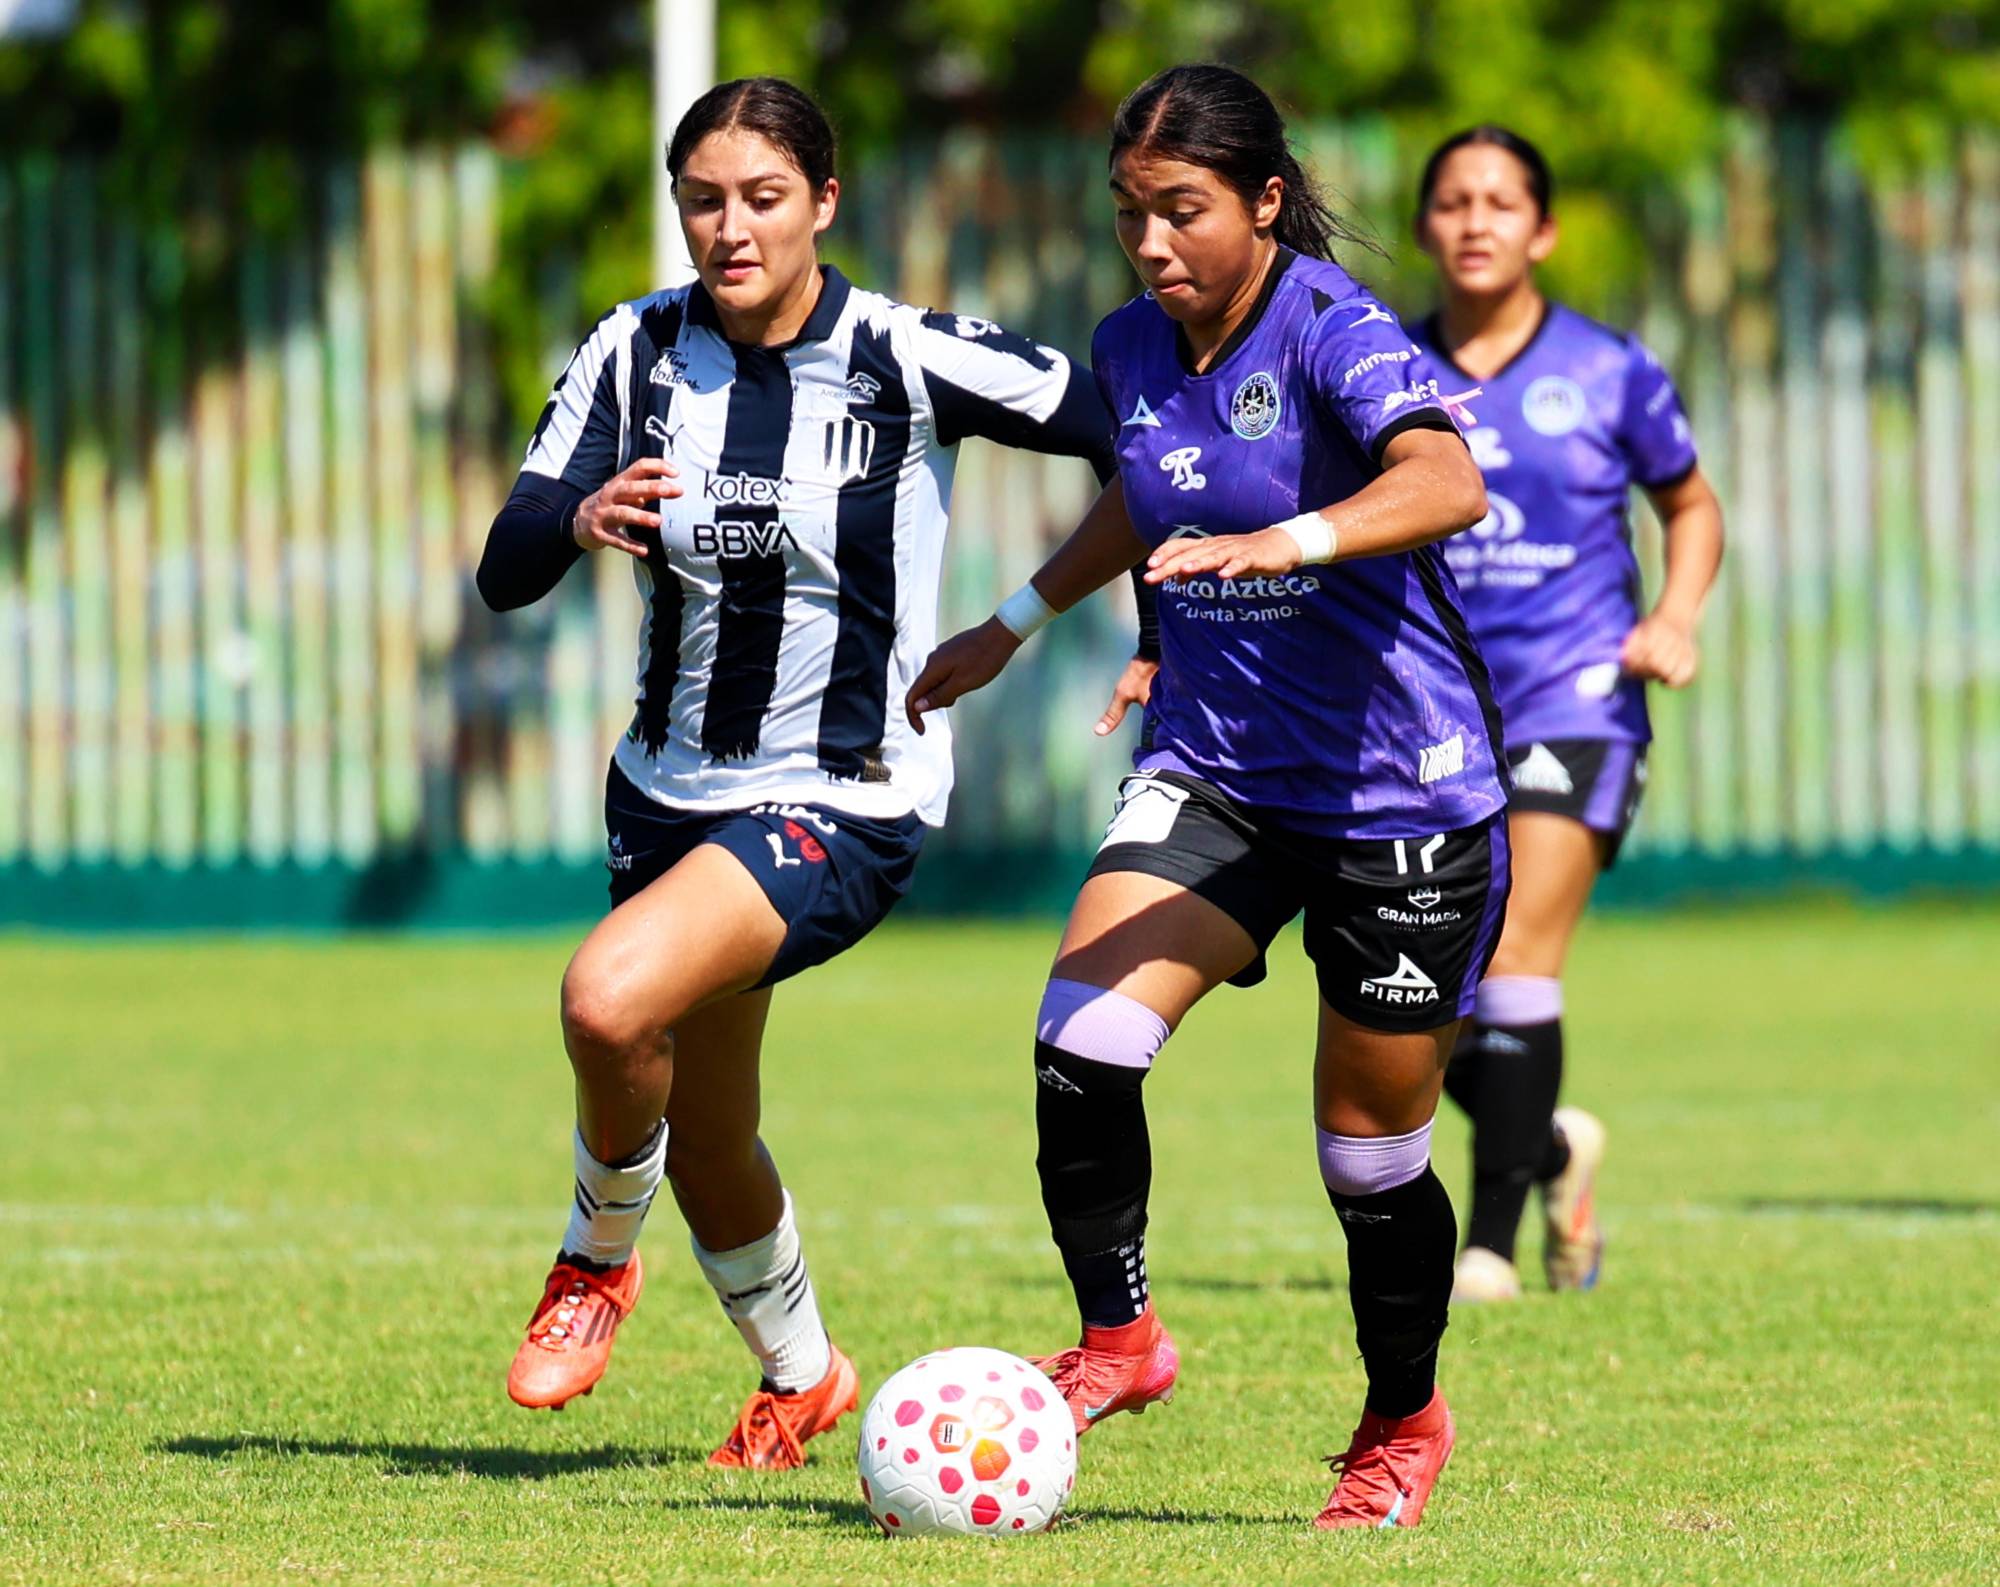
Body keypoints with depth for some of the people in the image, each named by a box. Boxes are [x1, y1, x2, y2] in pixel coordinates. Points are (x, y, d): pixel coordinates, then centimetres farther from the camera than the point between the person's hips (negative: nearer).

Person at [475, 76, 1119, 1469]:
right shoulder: (638, 351, -5)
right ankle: (801, 1379, 44)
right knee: (705, 1146, 17)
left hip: (846, 803, -5)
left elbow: (1128, 433, -9)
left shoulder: (908, 361, -16)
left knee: (612, 998, -29)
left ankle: (600, 1256, 0)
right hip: (675, 786, 6)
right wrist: (581, 521, -32)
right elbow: (504, 572, -11)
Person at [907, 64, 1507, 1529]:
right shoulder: (1134, 349, 3)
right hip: (1213, 765, 5)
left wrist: (1290, 540, -53)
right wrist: (1019, 622, 33)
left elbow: (1446, 485, -37)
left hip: (1399, 788, -5)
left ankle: (1405, 1421, 29)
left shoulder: (1335, 331, -18)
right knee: (1081, 1039, -18)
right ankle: (1118, 1340, 0)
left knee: (1371, 1153, 4)